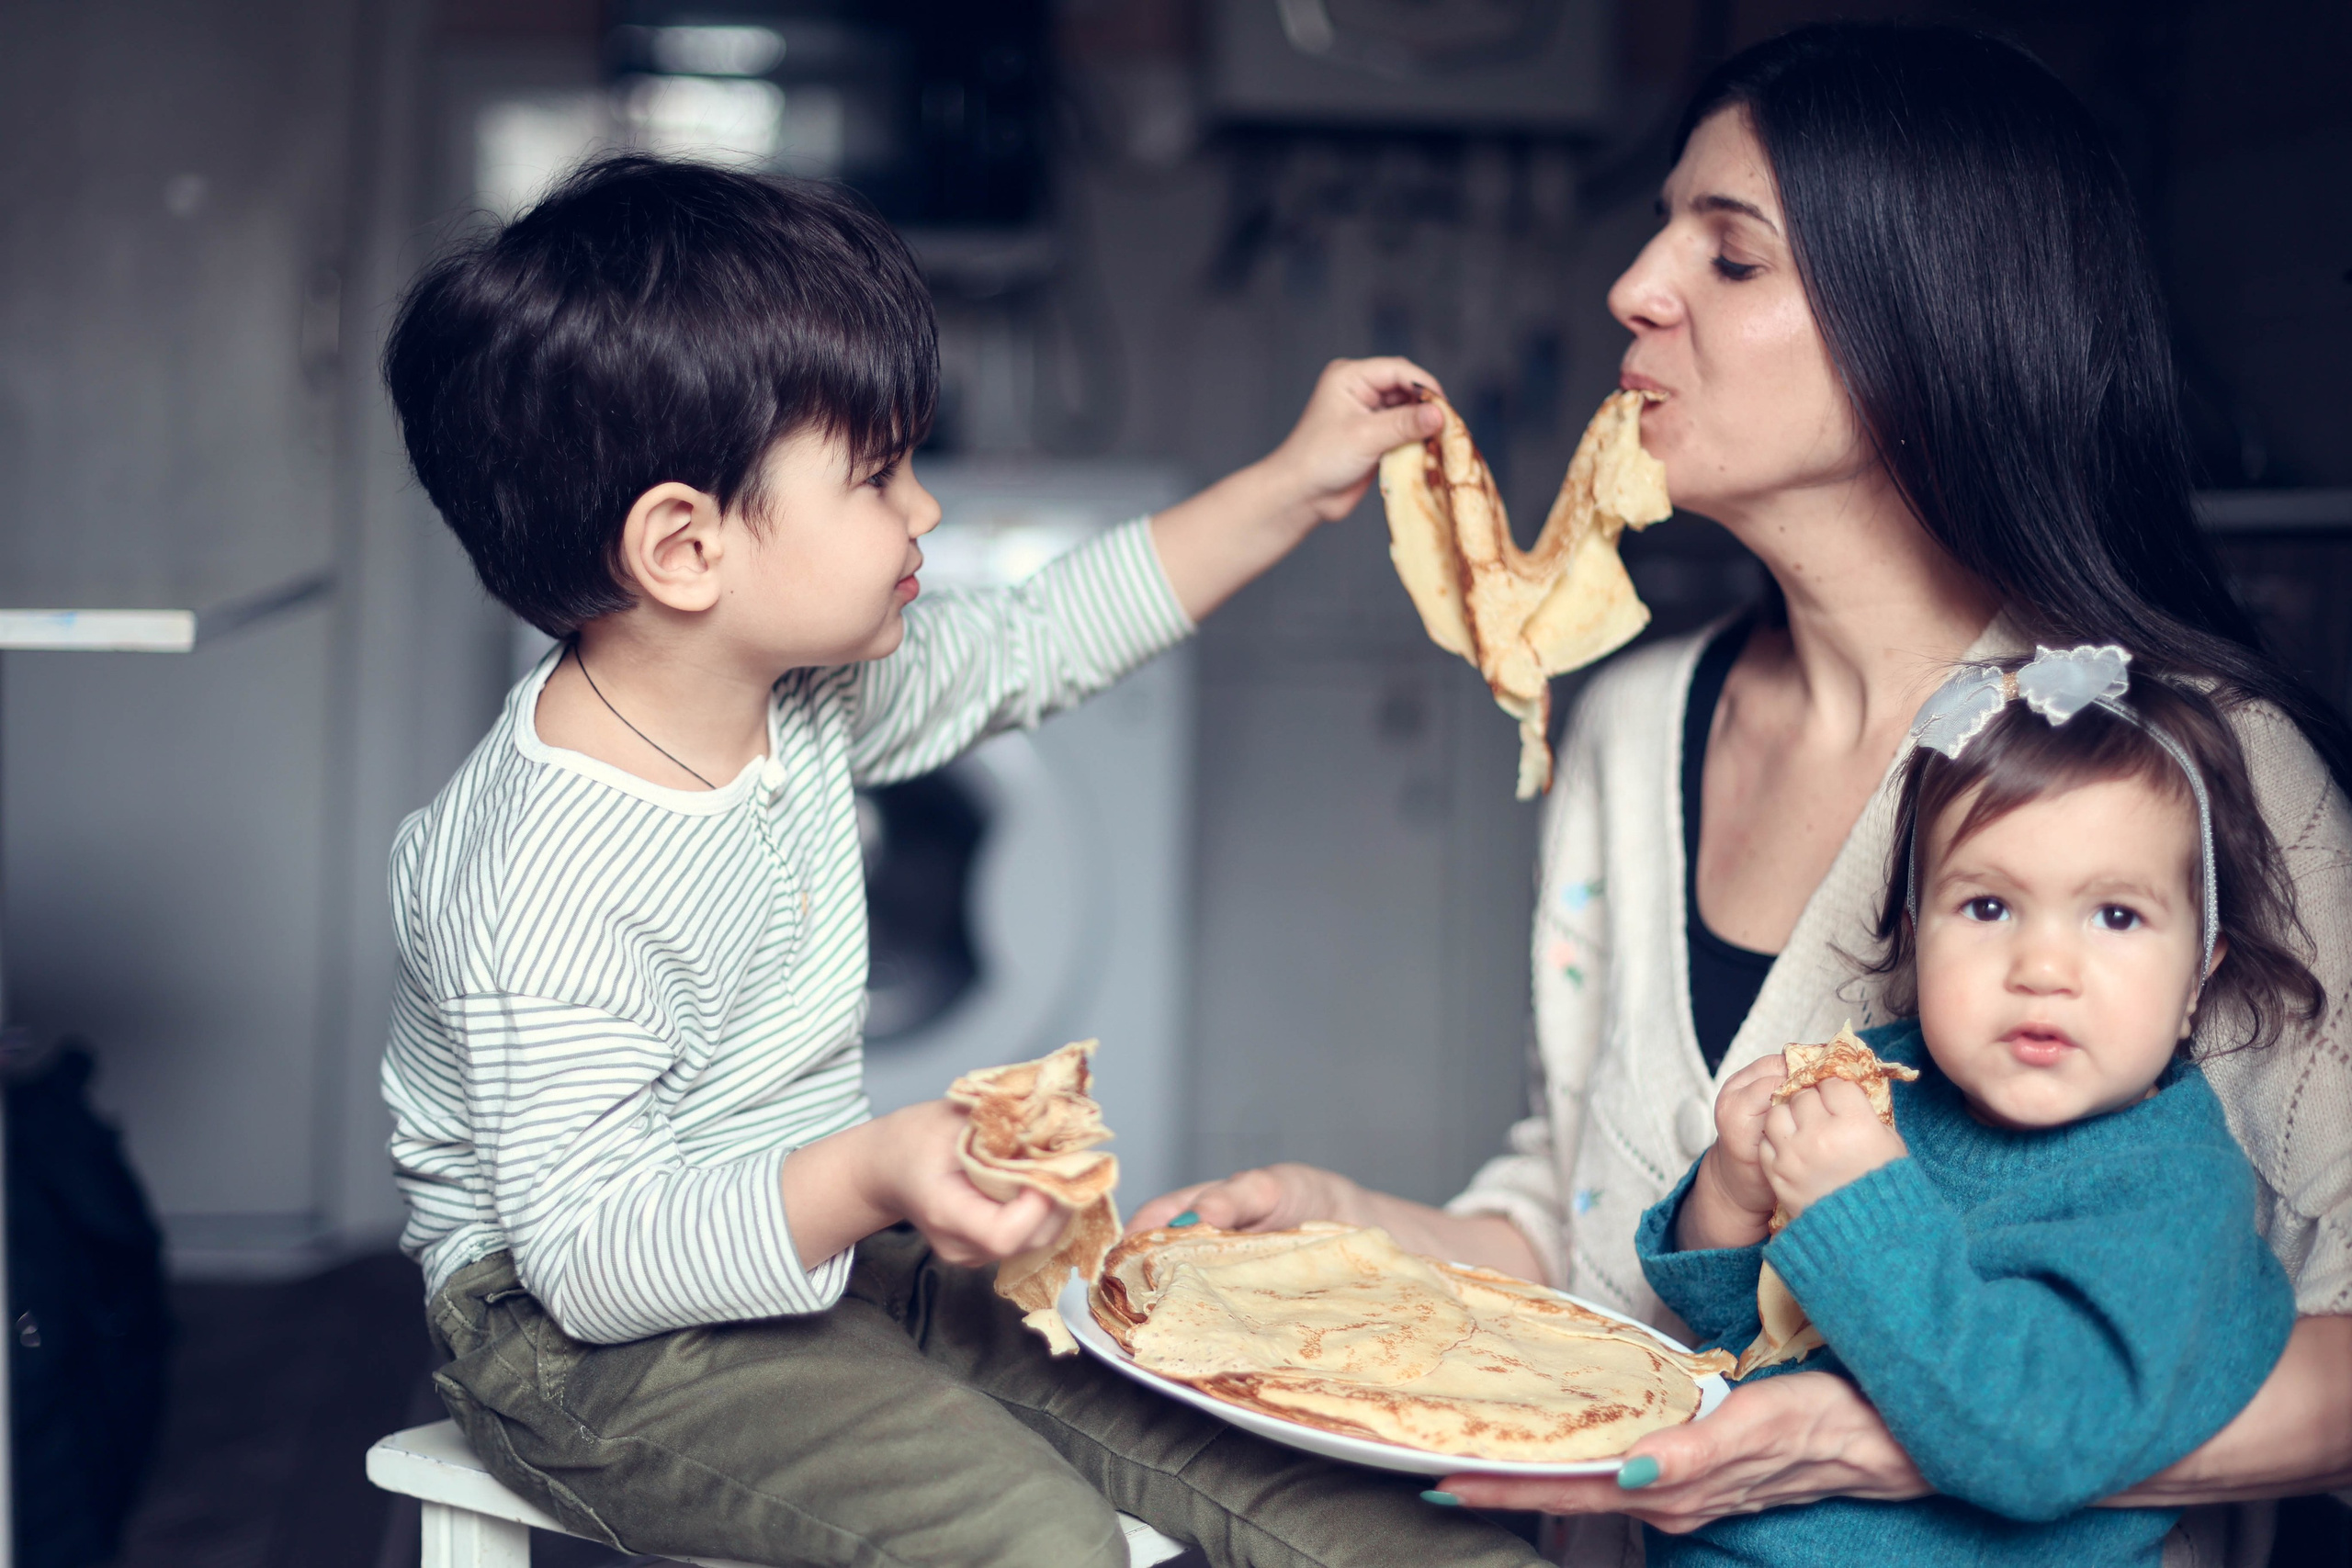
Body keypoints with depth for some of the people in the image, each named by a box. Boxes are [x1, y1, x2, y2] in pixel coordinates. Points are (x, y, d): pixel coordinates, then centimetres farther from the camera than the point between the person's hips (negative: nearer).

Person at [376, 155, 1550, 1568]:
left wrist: (1294, 487, 15)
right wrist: (865, 1178, -42)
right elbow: (586, 1253, -28)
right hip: (592, 1341, -8)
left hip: (820, 1237, 8)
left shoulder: (806, 690, -1)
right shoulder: (554, 885, -29)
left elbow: (1030, 644, 15)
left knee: (1242, 1425, -5)